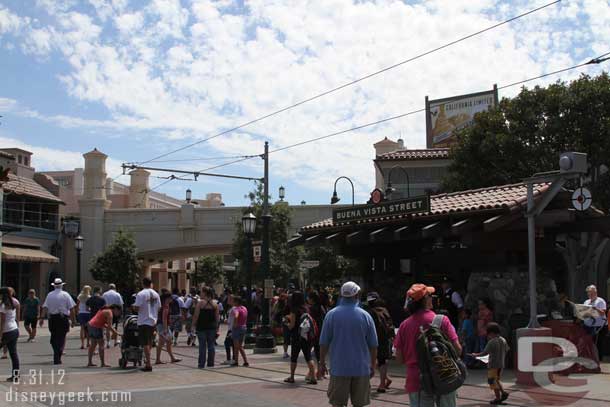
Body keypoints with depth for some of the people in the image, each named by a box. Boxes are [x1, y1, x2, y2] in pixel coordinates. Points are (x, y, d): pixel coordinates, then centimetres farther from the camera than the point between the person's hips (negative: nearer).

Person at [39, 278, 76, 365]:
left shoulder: (49, 295, 4)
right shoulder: (65, 295, -1)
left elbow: (45, 307, -5)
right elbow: (71, 308, -4)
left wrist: (42, 318, -6)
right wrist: (73, 320, 1)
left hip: (52, 319, 2)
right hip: (63, 318, -2)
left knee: (54, 337, 16)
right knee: (61, 338, 2)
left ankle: (56, 356, 26)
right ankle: (57, 358, -7)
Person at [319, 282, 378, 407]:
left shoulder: (331, 314, -3)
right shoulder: (365, 316, -1)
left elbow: (324, 343, -2)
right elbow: (373, 345, 2)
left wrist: (322, 362, 10)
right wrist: (372, 366, 12)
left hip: (339, 367, 0)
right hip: (361, 368, 1)